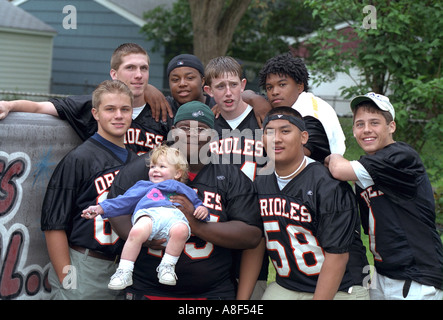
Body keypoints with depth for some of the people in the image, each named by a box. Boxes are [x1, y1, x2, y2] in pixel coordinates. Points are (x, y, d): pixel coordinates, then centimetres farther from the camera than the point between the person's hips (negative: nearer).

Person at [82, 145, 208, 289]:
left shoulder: (185, 190, 41)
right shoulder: (144, 186, 41)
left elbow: (197, 204, 32)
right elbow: (123, 201, 33)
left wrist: (202, 209, 7)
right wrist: (100, 208, 20)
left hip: (175, 214, 0)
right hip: (149, 212, 0)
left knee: (181, 230, -39)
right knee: (137, 231, -37)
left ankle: (167, 267, -21)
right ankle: (124, 272, -27)